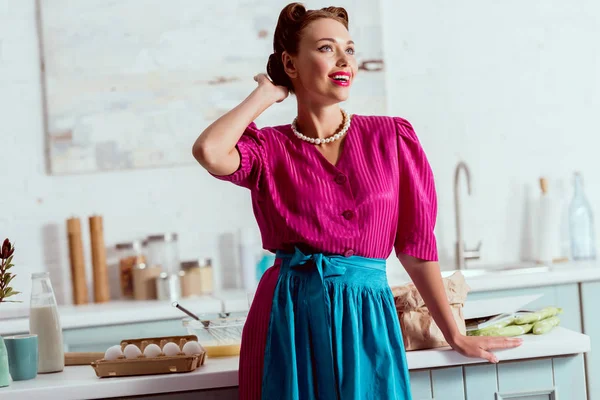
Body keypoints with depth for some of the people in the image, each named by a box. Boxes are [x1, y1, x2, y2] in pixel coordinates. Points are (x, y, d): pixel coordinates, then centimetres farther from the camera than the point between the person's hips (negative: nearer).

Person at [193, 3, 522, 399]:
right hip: (290, 319, -1)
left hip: (368, 321, 1)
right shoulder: (270, 148, 2)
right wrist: (265, 93, -3)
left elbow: (416, 245, 9)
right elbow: (210, 152, -21)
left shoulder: (392, 137, 5)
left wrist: (456, 336, 11)